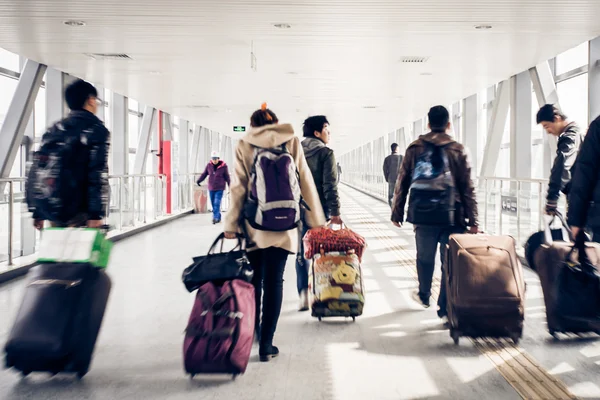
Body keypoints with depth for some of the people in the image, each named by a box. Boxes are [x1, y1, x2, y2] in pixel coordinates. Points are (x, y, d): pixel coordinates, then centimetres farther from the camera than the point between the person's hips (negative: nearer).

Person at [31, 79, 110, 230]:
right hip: (79, 213, -6)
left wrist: (38, 213, 17)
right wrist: (96, 213, -19)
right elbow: (99, 174, -16)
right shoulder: (97, 130, -5)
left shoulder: (52, 131, 14)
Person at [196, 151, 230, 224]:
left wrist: (230, 186, 2)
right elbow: (204, 174, 6)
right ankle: (218, 218, 20)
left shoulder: (224, 166, -8)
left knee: (217, 203, -14)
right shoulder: (209, 165, -1)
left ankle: (215, 217, -14)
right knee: (213, 204, 8)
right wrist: (199, 180, -3)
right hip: (211, 188, 3)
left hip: (219, 188, -3)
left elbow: (227, 177, -1)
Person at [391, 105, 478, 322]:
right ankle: (446, 308, 5)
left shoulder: (415, 148, 4)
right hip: (451, 215, -2)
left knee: (425, 258, 19)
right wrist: (473, 221, 1)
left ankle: (424, 295, 38)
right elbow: (467, 188, -1)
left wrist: (397, 213, 11)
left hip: (423, 215, 2)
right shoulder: (457, 150, 2)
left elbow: (402, 183, 4)